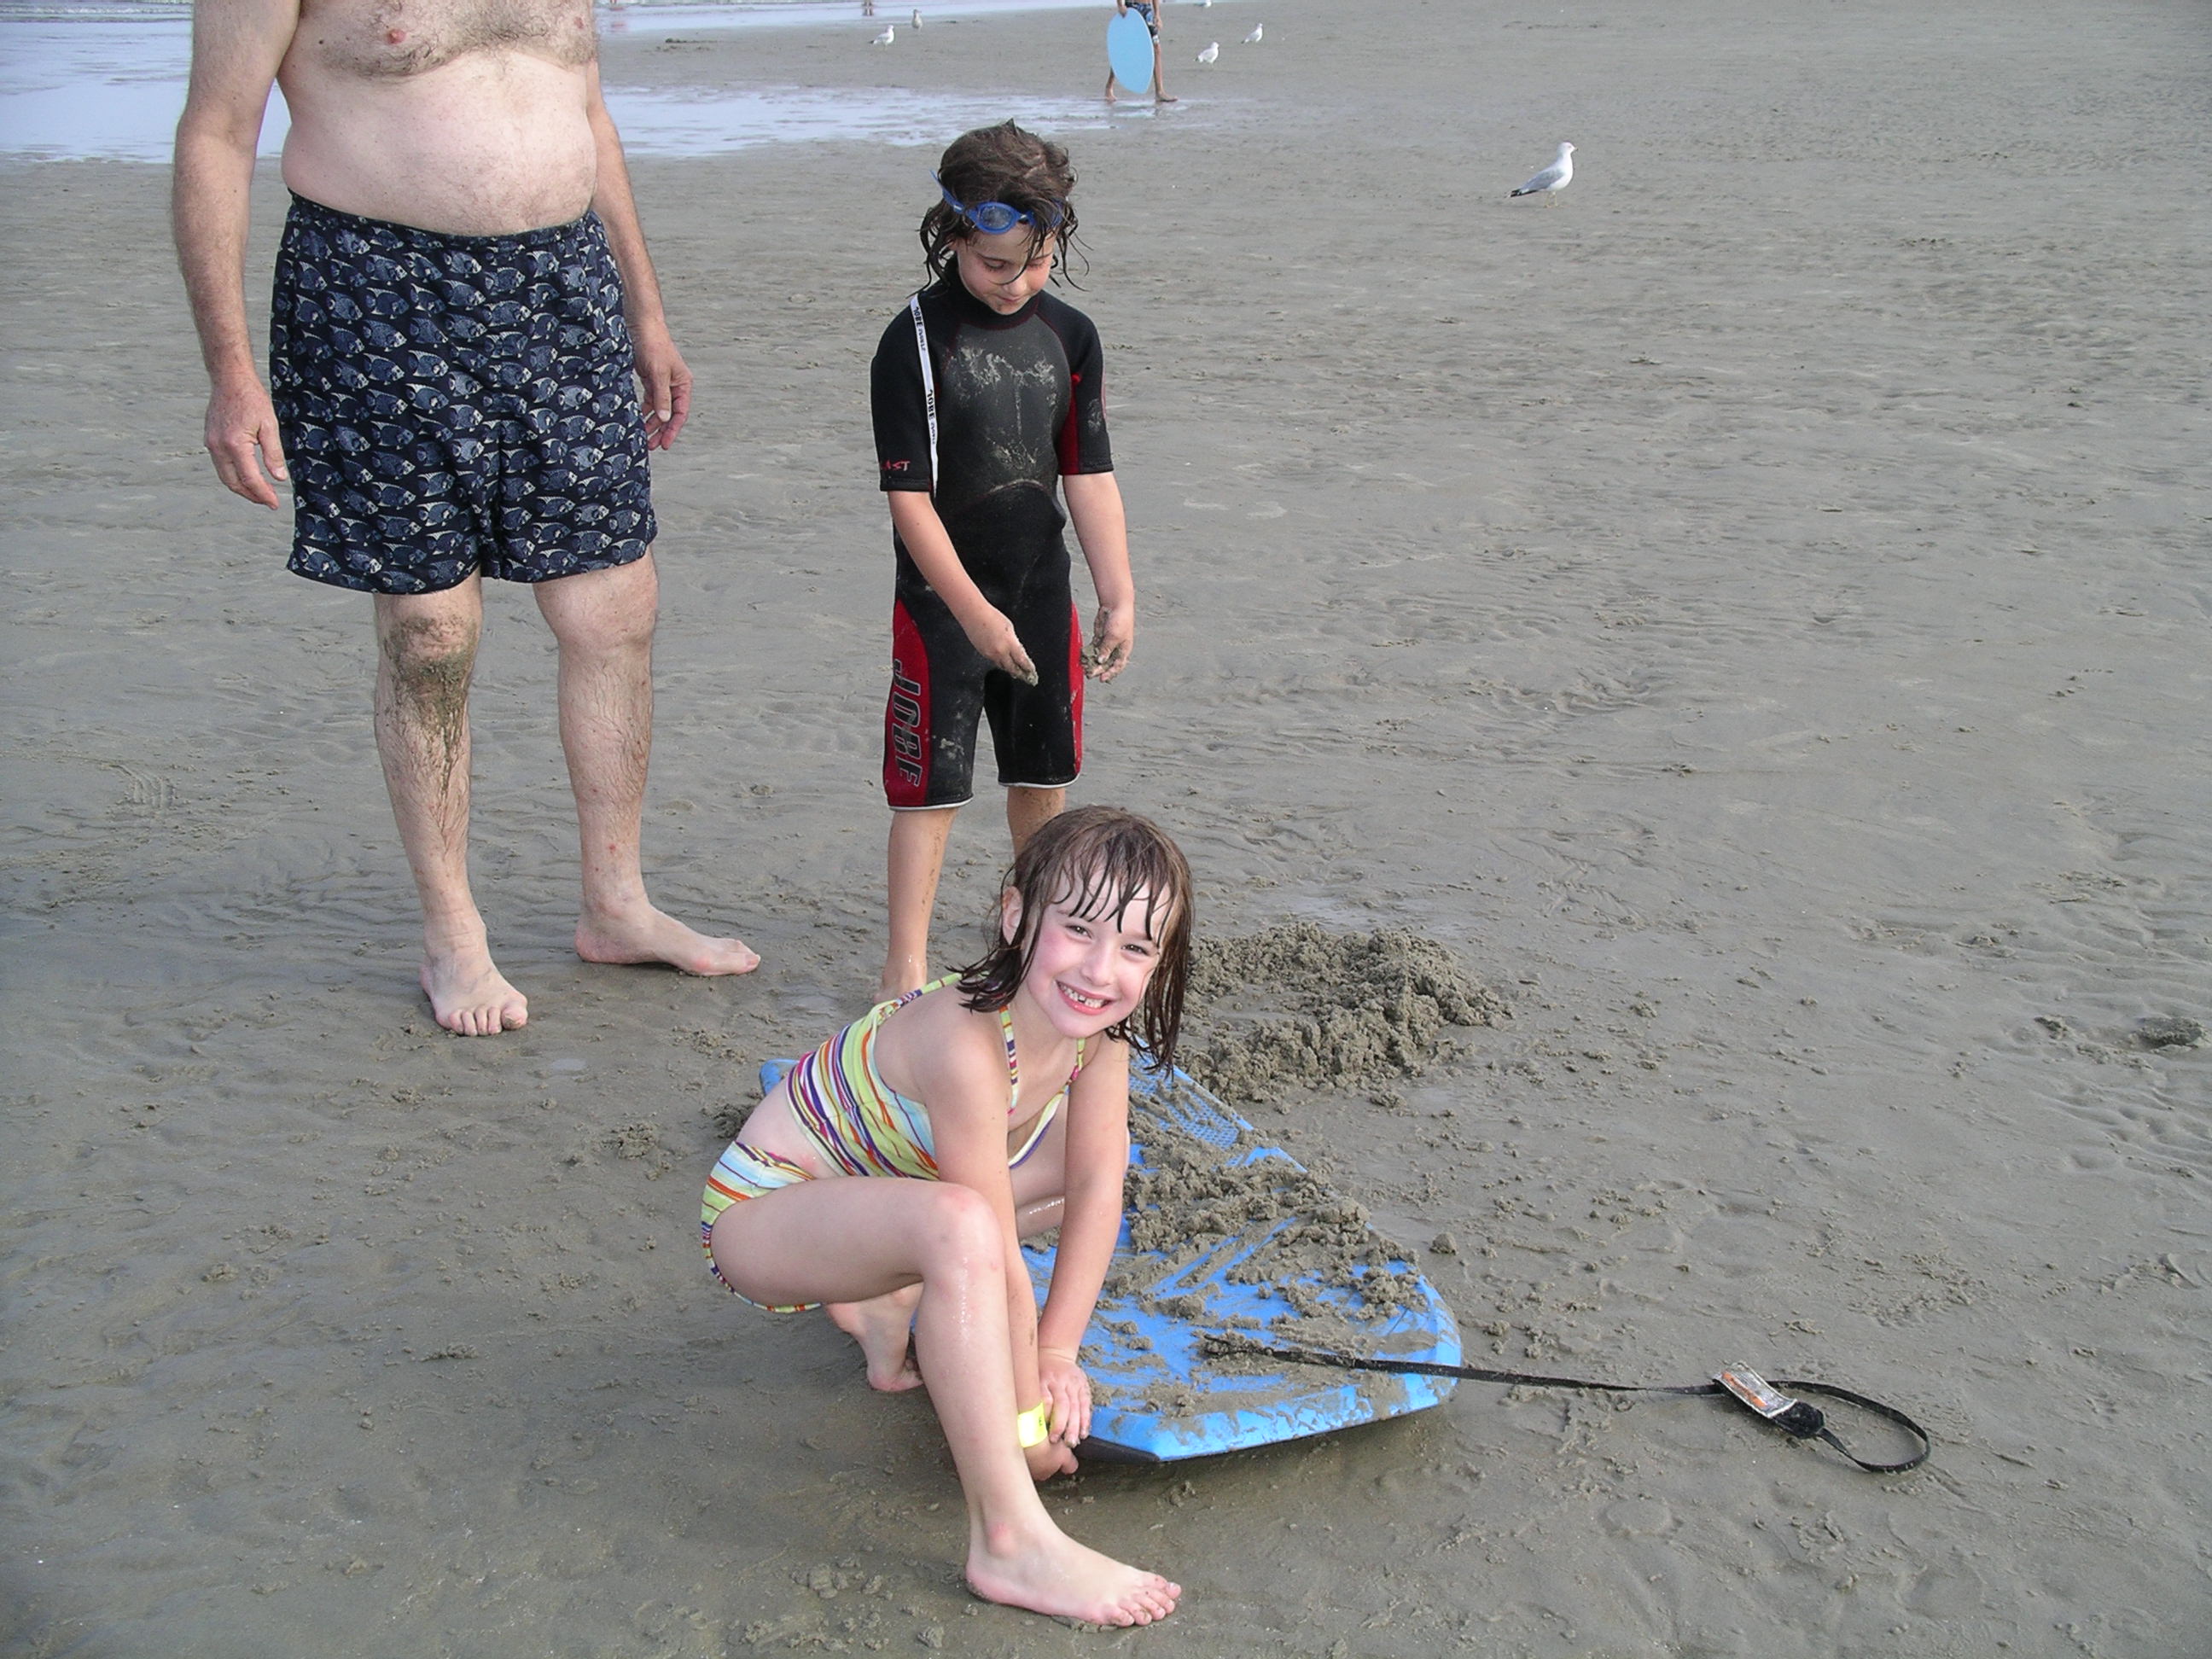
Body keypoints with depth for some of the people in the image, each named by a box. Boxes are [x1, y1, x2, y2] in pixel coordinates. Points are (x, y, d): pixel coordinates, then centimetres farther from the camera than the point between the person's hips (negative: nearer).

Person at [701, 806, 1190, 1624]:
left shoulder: (1094, 1021, -12)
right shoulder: (967, 1043, -35)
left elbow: (1095, 1186, -4)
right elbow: (995, 1247, -29)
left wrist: (1056, 1352, -5)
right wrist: (1027, 1418, -19)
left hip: (863, 1188, 9)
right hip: (758, 1212, -9)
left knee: (1100, 1147, 14)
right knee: (960, 1224, -38)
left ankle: (886, 1307, 18)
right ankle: (1009, 1541, -29)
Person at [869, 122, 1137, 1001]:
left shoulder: (1070, 335, 0)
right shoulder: (916, 341, -14)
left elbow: (1090, 476, 3)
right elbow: (909, 497, -16)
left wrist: (1119, 597, -3)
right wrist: (973, 611, -19)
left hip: (1041, 585, 5)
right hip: (941, 598, -5)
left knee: (1043, 770, 16)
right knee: (932, 781, -3)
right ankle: (905, 967, 4)